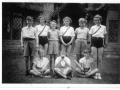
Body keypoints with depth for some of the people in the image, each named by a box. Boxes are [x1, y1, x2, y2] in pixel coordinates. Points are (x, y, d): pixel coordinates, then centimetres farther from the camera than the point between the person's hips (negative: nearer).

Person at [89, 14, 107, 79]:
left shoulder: (103, 27, 8)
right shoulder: (92, 27, 8)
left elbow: (105, 36, 13)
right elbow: (90, 36, 9)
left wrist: (104, 43, 9)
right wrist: (91, 43, 2)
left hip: (100, 42, 0)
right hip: (94, 42, 0)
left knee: (100, 58, 0)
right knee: (95, 58, -2)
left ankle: (99, 73, 7)